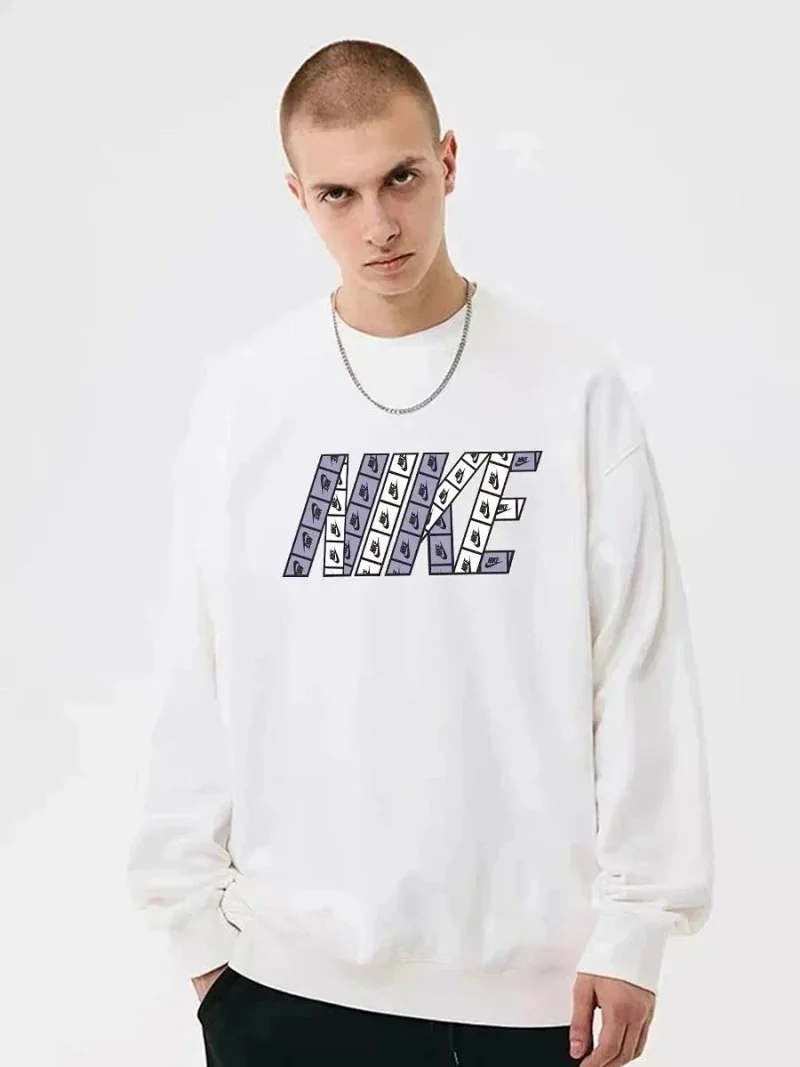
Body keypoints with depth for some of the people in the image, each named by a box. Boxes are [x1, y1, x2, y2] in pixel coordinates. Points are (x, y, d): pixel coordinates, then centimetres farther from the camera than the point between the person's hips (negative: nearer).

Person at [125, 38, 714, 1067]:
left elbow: (641, 670, -2)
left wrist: (635, 924, -4)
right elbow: (196, 676, 2)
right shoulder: (240, 398, 0)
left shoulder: (575, 389, -3)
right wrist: (195, 915, 1)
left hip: (531, 974, 0)